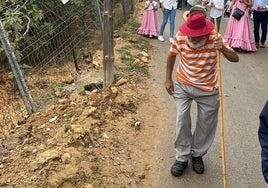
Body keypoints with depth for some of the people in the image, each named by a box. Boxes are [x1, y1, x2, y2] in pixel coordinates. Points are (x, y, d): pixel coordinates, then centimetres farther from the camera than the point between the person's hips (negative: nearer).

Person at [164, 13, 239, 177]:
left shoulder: (214, 38, -21)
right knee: (182, 120, -4)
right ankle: (182, 157, 13)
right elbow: (172, 55, 3)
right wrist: (168, 79, 4)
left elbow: (235, 59, -20)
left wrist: (223, 48, -40)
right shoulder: (180, 37, -16)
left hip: (208, 89, 0)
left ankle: (198, 155, 32)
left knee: (206, 124, 9)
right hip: (182, 85, 1)